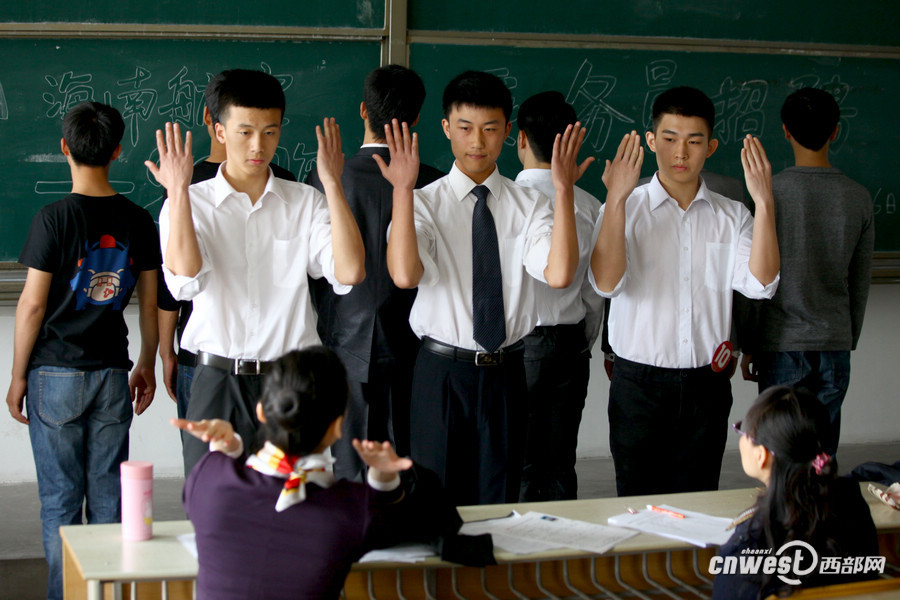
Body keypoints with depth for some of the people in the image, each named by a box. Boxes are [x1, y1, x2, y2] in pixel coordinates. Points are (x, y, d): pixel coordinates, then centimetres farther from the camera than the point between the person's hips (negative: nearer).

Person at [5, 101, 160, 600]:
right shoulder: (138, 221, 1)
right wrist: (147, 364, 18)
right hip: (113, 374, 4)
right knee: (108, 494, 10)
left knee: (60, 499, 4)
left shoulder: (55, 218, -12)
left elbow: (32, 304, -10)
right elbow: (150, 302, 6)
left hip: (56, 375, -4)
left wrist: (18, 376, -2)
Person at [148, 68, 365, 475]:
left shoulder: (305, 203, 7)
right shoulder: (188, 204, 3)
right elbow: (185, 282, -14)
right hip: (217, 383, -1)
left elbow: (349, 273, -9)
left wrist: (332, 183, -8)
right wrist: (178, 192, -13)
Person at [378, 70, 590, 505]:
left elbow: (559, 275, -16)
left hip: (505, 372, 2)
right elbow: (404, 275, -23)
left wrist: (563, 191, -20)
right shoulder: (424, 203, -3)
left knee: (499, 499, 10)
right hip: (442, 371, -2)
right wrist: (402, 191, -25)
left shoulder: (528, 206, 2)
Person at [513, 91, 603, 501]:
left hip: (514, 347, -4)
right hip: (570, 346, 4)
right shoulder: (590, 208, 0)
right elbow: (595, 294, 8)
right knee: (560, 468, 10)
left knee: (515, 468, 1)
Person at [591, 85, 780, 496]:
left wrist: (763, 203, -17)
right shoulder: (625, 210, -2)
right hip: (639, 384, -2)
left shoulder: (731, 216, 6)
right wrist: (616, 199, -25)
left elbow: (760, 284, -9)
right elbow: (607, 283, -18)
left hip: (706, 384, 2)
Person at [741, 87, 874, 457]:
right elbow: (860, 284, 8)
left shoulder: (769, 192, -9)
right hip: (834, 344, 3)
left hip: (781, 345, -3)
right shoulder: (858, 198, 1)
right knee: (823, 453, 9)